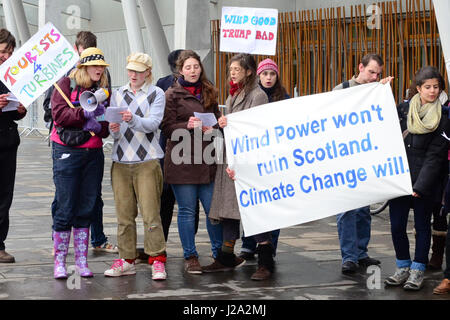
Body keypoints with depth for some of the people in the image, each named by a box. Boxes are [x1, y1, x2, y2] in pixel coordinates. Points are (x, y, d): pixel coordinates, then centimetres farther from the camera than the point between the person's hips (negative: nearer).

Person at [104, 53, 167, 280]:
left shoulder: (156, 94, 4)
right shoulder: (118, 94, 15)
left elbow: (153, 123, -11)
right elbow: (114, 132, 10)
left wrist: (133, 120, -30)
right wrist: (114, 130, -13)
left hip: (147, 161, -4)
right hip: (121, 160, 4)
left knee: (151, 213, -8)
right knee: (124, 213, 4)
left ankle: (157, 261, -2)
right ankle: (127, 260, 12)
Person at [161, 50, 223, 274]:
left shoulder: (209, 93, 16)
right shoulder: (172, 95, 2)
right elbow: (167, 127, -4)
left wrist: (212, 128, 0)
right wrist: (188, 125, -20)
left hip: (206, 160, 4)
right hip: (182, 161, -4)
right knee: (186, 211, 2)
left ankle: (219, 253, 19)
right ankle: (190, 257, 12)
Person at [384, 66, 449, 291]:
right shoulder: (403, 109, 6)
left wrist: (420, 186, -15)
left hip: (425, 182, -3)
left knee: (422, 226, 5)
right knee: (397, 226, 5)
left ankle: (417, 271, 16)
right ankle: (403, 267, 21)